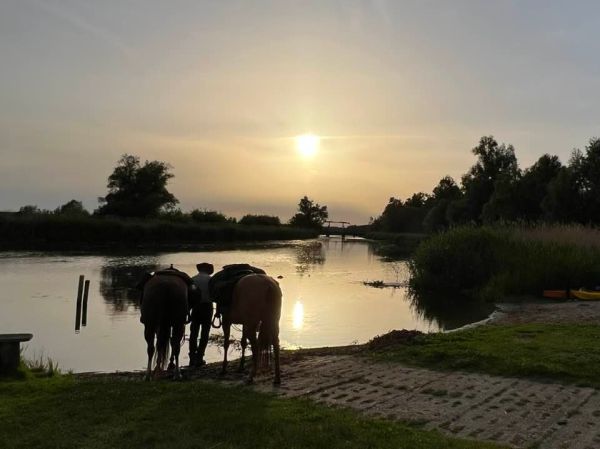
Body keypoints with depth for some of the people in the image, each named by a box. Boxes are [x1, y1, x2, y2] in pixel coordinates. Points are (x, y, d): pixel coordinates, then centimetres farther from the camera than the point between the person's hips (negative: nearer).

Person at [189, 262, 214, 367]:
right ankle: (199, 358, 4)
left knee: (193, 333, 12)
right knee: (204, 333, 6)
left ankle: (192, 358, 12)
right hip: (207, 307, -2)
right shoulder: (210, 279, -5)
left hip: (195, 307, 3)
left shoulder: (192, 279, 3)